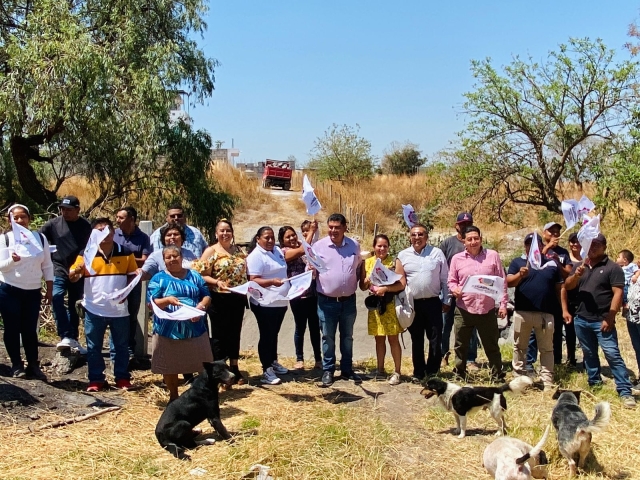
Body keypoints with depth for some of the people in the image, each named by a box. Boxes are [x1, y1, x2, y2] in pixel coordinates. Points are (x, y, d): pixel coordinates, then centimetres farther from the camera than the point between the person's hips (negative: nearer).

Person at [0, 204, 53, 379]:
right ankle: (17, 365, 13)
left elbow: (47, 266, 7)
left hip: (33, 292, 2)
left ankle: (33, 366, 12)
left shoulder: (40, 238, 3)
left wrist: (49, 289, 4)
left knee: (30, 329, 5)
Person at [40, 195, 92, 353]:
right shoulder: (53, 224, -2)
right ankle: (66, 336, -24)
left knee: (74, 306, 10)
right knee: (56, 297, -24)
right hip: (59, 270, -1)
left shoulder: (86, 227, 0)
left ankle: (73, 338, 23)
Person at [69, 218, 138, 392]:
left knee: (121, 345, 10)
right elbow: (72, 278, -1)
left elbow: (133, 276, 6)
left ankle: (122, 378, 22)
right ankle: (96, 379, 19)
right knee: (94, 347, 8)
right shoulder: (86, 254, -3)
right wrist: (78, 269, -23)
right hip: (94, 309, 0)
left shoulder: (126, 253, 0)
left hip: (119, 309, 1)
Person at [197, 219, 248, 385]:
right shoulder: (211, 251, -5)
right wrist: (217, 282, -26)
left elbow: (245, 272, 18)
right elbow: (202, 276, -11)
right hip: (219, 300, -5)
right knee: (219, 335, 3)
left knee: (235, 334, 12)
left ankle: (234, 369, 23)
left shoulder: (239, 251, 10)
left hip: (238, 299, 5)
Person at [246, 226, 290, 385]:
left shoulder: (277, 250, 8)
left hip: (280, 302, 8)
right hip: (264, 304, -8)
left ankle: (273, 362, 34)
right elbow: (253, 280, -24)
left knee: (274, 334, 20)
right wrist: (272, 281, -34)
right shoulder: (256, 256, -16)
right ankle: (266, 371, 4)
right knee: (266, 335, -1)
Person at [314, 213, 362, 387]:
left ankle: (347, 369, 26)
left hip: (349, 300, 3)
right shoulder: (318, 246, -6)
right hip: (327, 301, -2)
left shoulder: (354, 246, 2)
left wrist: (357, 284, 4)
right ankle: (328, 370, 19)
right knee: (328, 337, 7)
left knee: (347, 337, 14)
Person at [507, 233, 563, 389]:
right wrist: (520, 275, -30)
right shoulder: (517, 262, 4)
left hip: (546, 313, 1)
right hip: (522, 312, -1)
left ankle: (547, 382, 13)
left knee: (546, 349, 7)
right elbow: (509, 282, -9)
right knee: (519, 347, 8)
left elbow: (559, 288, 10)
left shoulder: (551, 264, 9)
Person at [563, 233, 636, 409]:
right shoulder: (580, 266, 12)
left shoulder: (613, 267, -5)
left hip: (602, 321, -6)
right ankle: (594, 383, 30)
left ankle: (625, 392, -7)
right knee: (589, 353, 16)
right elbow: (567, 286, 7)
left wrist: (610, 318, -17)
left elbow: (618, 294, -11)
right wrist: (576, 275, -14)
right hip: (581, 319, 6)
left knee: (613, 354, -9)